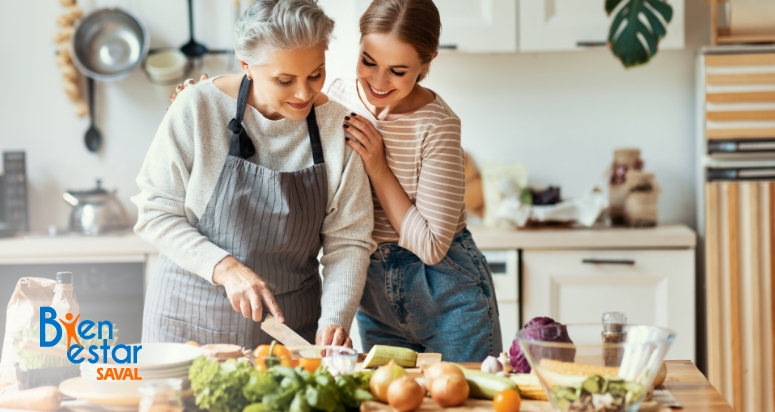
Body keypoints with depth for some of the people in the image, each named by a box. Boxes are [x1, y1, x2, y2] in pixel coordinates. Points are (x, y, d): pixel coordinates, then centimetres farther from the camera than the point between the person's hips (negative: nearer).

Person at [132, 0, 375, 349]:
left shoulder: (337, 126, -7)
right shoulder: (197, 110, -13)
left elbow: (347, 240, -6)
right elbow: (155, 214, -10)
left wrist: (334, 320, -20)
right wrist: (225, 268, -22)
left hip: (292, 321, 2)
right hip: (193, 320, -2)